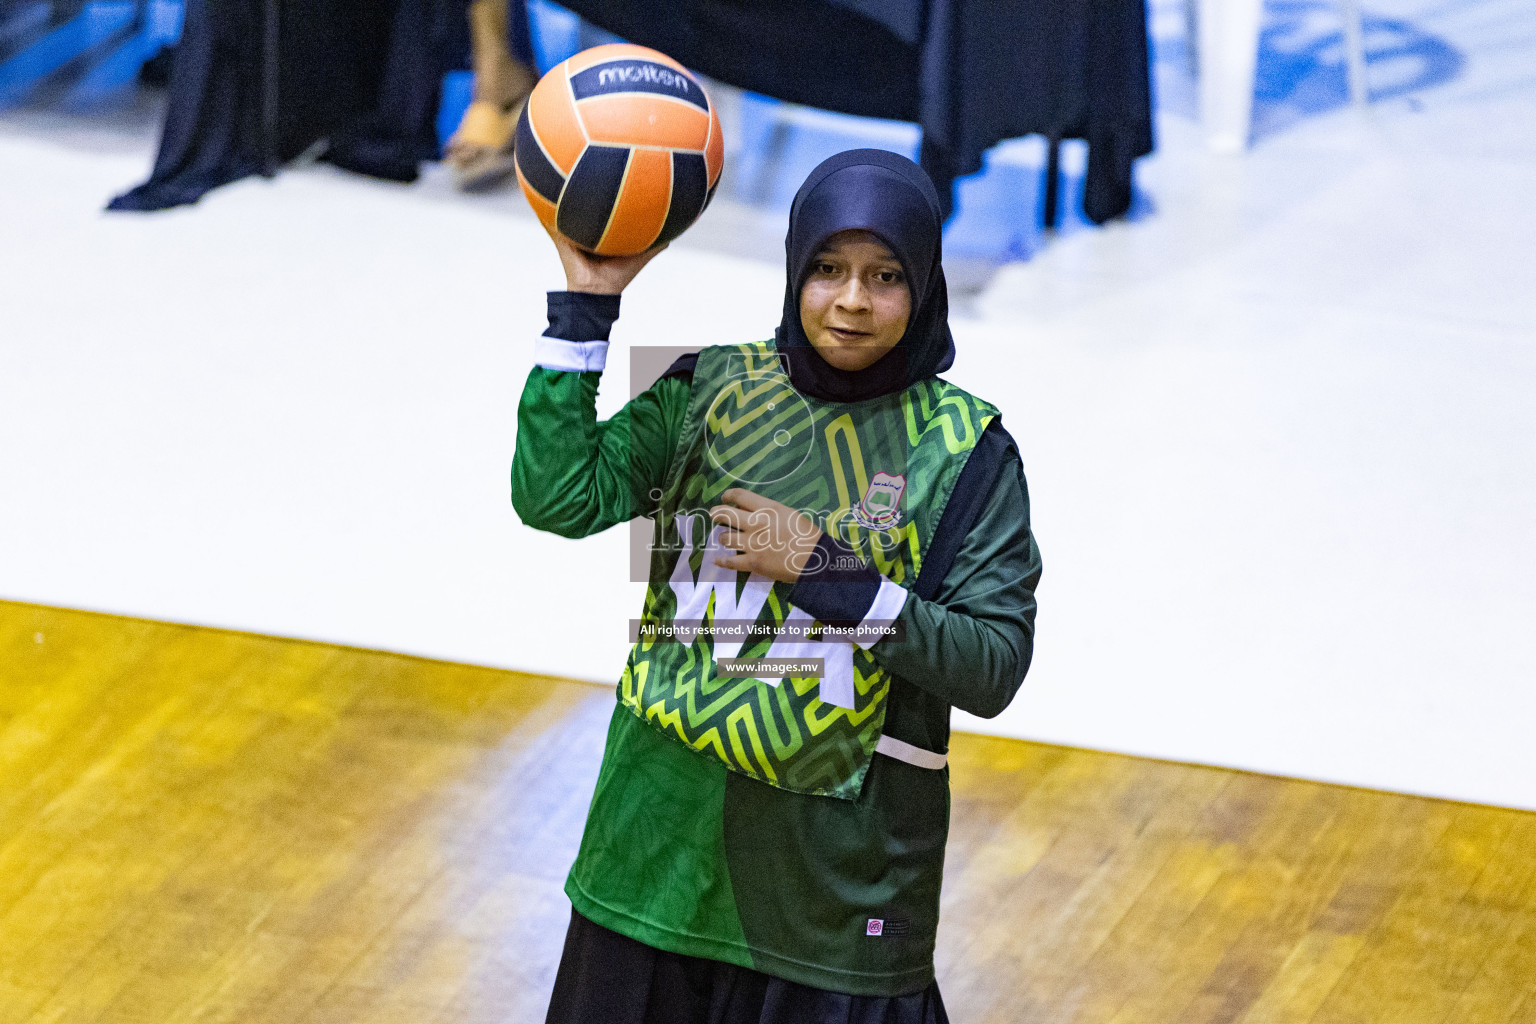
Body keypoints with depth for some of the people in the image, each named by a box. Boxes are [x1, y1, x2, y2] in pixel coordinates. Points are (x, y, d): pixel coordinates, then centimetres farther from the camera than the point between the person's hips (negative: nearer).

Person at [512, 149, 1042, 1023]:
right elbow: (557, 498, -11)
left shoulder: (963, 447, -6)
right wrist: (587, 305, -14)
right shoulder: (712, 393, 1)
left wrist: (829, 572, -18)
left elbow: (994, 667, -11)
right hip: (668, 831, 3)